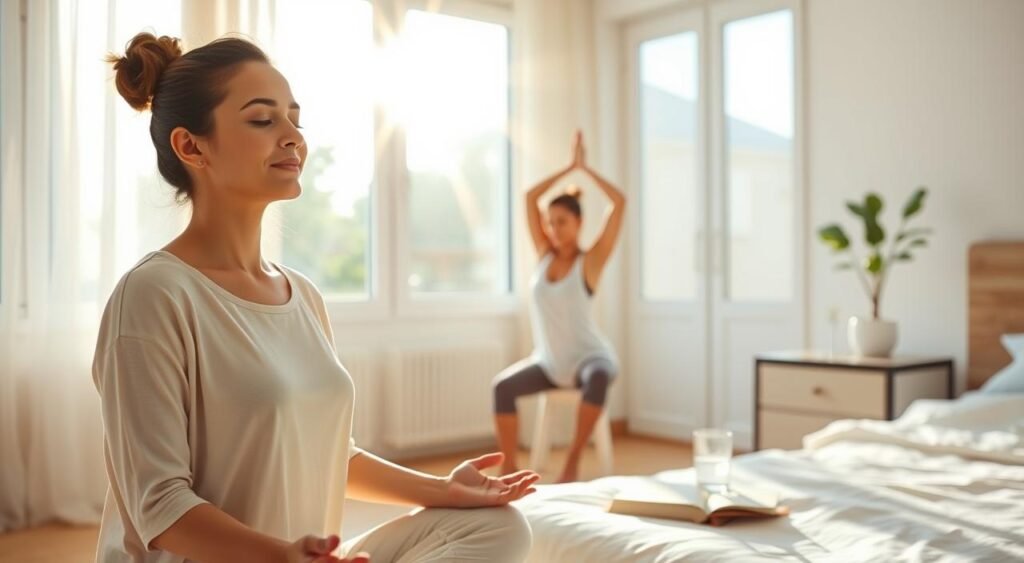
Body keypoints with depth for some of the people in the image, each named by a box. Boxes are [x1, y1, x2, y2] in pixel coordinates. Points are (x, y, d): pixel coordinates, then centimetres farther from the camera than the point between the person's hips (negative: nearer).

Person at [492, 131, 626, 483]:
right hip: (549, 363, 4)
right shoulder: (545, 255, 4)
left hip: (588, 357, -4)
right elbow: (530, 198, 2)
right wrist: (569, 168, 3)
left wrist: (585, 169, -6)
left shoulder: (590, 261, -8)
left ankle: (573, 460, -27)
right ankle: (509, 470, -23)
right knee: (503, 386, -25)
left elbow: (619, 203, -16)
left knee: (598, 377, -40)